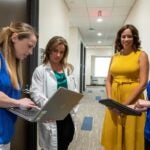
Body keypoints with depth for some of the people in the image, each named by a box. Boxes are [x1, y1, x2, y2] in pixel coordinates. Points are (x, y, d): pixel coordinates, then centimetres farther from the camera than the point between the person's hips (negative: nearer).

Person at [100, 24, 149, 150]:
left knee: (131, 136, 7)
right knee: (112, 135, 10)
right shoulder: (115, 57, 10)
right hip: (114, 101, 4)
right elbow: (108, 80, 10)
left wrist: (125, 104, -14)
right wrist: (110, 100, -6)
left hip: (133, 101, -4)